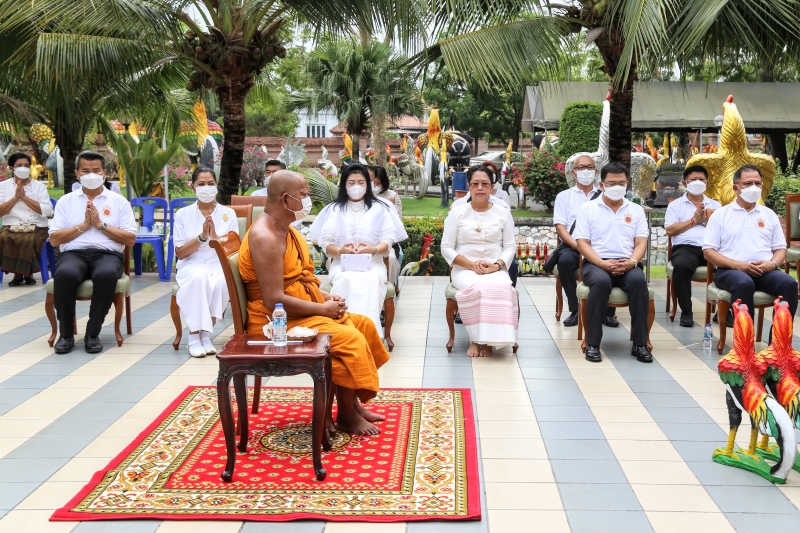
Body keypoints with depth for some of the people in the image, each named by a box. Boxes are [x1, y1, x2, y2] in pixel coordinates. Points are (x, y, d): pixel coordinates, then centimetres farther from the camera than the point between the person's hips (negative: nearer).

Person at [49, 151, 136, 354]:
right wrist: (83, 225, -3)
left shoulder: (119, 201, 13)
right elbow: (54, 239, 7)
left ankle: (93, 333, -21)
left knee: (107, 275, -38)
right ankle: (66, 334, -16)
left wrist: (101, 225, -4)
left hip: (107, 254, 0)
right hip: (73, 253, 1)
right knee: (65, 275, -36)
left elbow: (130, 240, 5)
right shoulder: (66, 201, 15)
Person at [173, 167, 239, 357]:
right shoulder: (183, 214, 8)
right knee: (199, 278, -37)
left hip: (220, 266, 1)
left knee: (221, 280, -36)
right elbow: (180, 253, 3)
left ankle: (205, 334, -24)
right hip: (192, 267, -1)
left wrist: (215, 236, -12)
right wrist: (202, 237, -11)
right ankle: (194, 335, -29)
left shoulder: (228, 214, 10)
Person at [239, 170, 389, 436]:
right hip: (280, 322, -11)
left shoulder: (285, 228, 10)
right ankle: (346, 415, -4)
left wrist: (326, 296, 2)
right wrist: (323, 308, -19)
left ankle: (353, 402, 13)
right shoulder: (266, 237, -23)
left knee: (363, 324, 9)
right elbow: (274, 301, -29)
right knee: (349, 339, -21)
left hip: (302, 312, 11)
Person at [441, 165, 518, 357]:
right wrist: (472, 265, -11)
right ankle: (475, 339, -19)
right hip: (464, 270, -1)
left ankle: (487, 339, -21)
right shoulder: (457, 213, 9)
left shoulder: (503, 213, 12)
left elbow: (510, 247, 7)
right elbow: (446, 248, 3)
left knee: (501, 288, -35)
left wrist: (497, 265, -13)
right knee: (476, 288, -36)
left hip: (496, 270, 1)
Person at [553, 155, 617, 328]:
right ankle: (574, 310, -19)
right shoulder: (564, 196, 13)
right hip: (573, 246, 0)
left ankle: (608, 312, -13)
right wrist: (577, 246, -15)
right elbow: (560, 226, 1)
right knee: (565, 260, -34)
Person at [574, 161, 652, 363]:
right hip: (596, 263, -2)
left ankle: (640, 344, -24)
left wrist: (632, 261, -14)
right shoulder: (587, 208, 8)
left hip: (627, 264, 2)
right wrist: (604, 264, -16)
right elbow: (582, 243, 0)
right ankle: (592, 343, -27)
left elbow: (641, 243, 8)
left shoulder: (636, 210, 16)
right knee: (601, 282, -37)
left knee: (638, 280, -33)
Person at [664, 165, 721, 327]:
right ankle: (686, 310, -22)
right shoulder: (675, 205, 16)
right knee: (681, 265, -38)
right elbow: (670, 230, 1)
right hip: (686, 247, -2)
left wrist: (708, 220, -2)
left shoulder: (715, 205, 24)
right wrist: (693, 220, 0)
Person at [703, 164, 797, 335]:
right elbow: (708, 252, 0)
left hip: (765, 271, 4)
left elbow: (780, 248, 18)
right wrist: (737, 264, -15)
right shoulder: (720, 215, 8)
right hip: (731, 270, -3)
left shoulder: (769, 215, 19)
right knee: (744, 284, -38)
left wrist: (773, 264, -7)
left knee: (789, 283, -27)